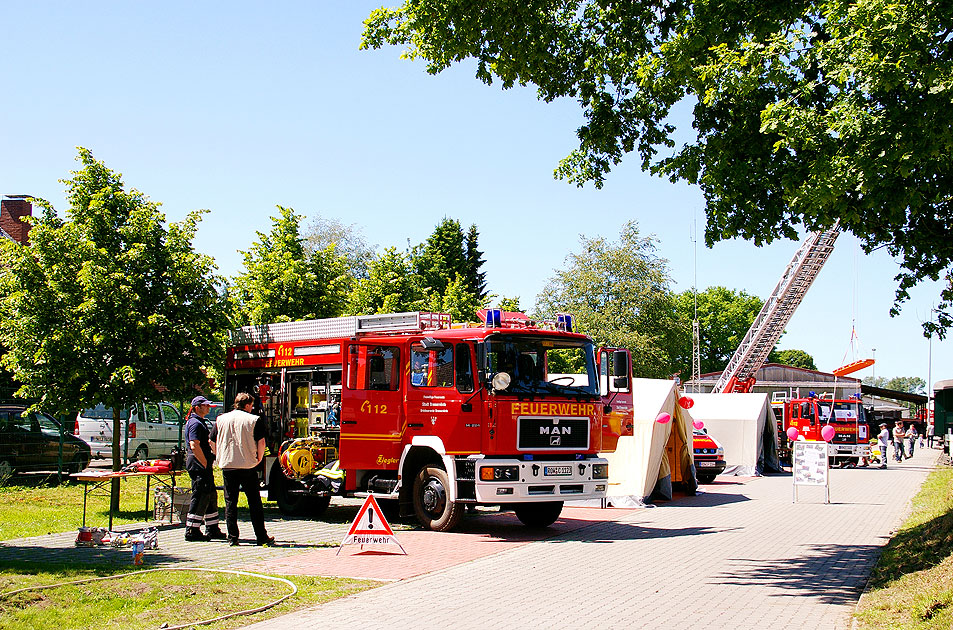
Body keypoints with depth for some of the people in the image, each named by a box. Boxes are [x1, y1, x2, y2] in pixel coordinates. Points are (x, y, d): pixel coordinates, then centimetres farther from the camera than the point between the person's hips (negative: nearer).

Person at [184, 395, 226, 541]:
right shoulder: (195, 423, -14)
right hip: (198, 465, -11)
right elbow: (194, 446, -22)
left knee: (211, 496, 14)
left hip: (202, 465, 11)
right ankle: (192, 531, -6)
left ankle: (212, 529, 21)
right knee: (200, 497, -9)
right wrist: (205, 463, -20)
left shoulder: (199, 422, 20)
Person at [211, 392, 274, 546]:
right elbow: (261, 442, -8)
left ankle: (232, 538, 3)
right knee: (254, 503, 5)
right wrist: (259, 458, 7)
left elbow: (212, 441, 10)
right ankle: (261, 537, 8)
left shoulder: (221, 419, 7)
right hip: (248, 466, -2)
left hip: (227, 466, 2)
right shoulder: (254, 420, -4)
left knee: (230, 502, 6)